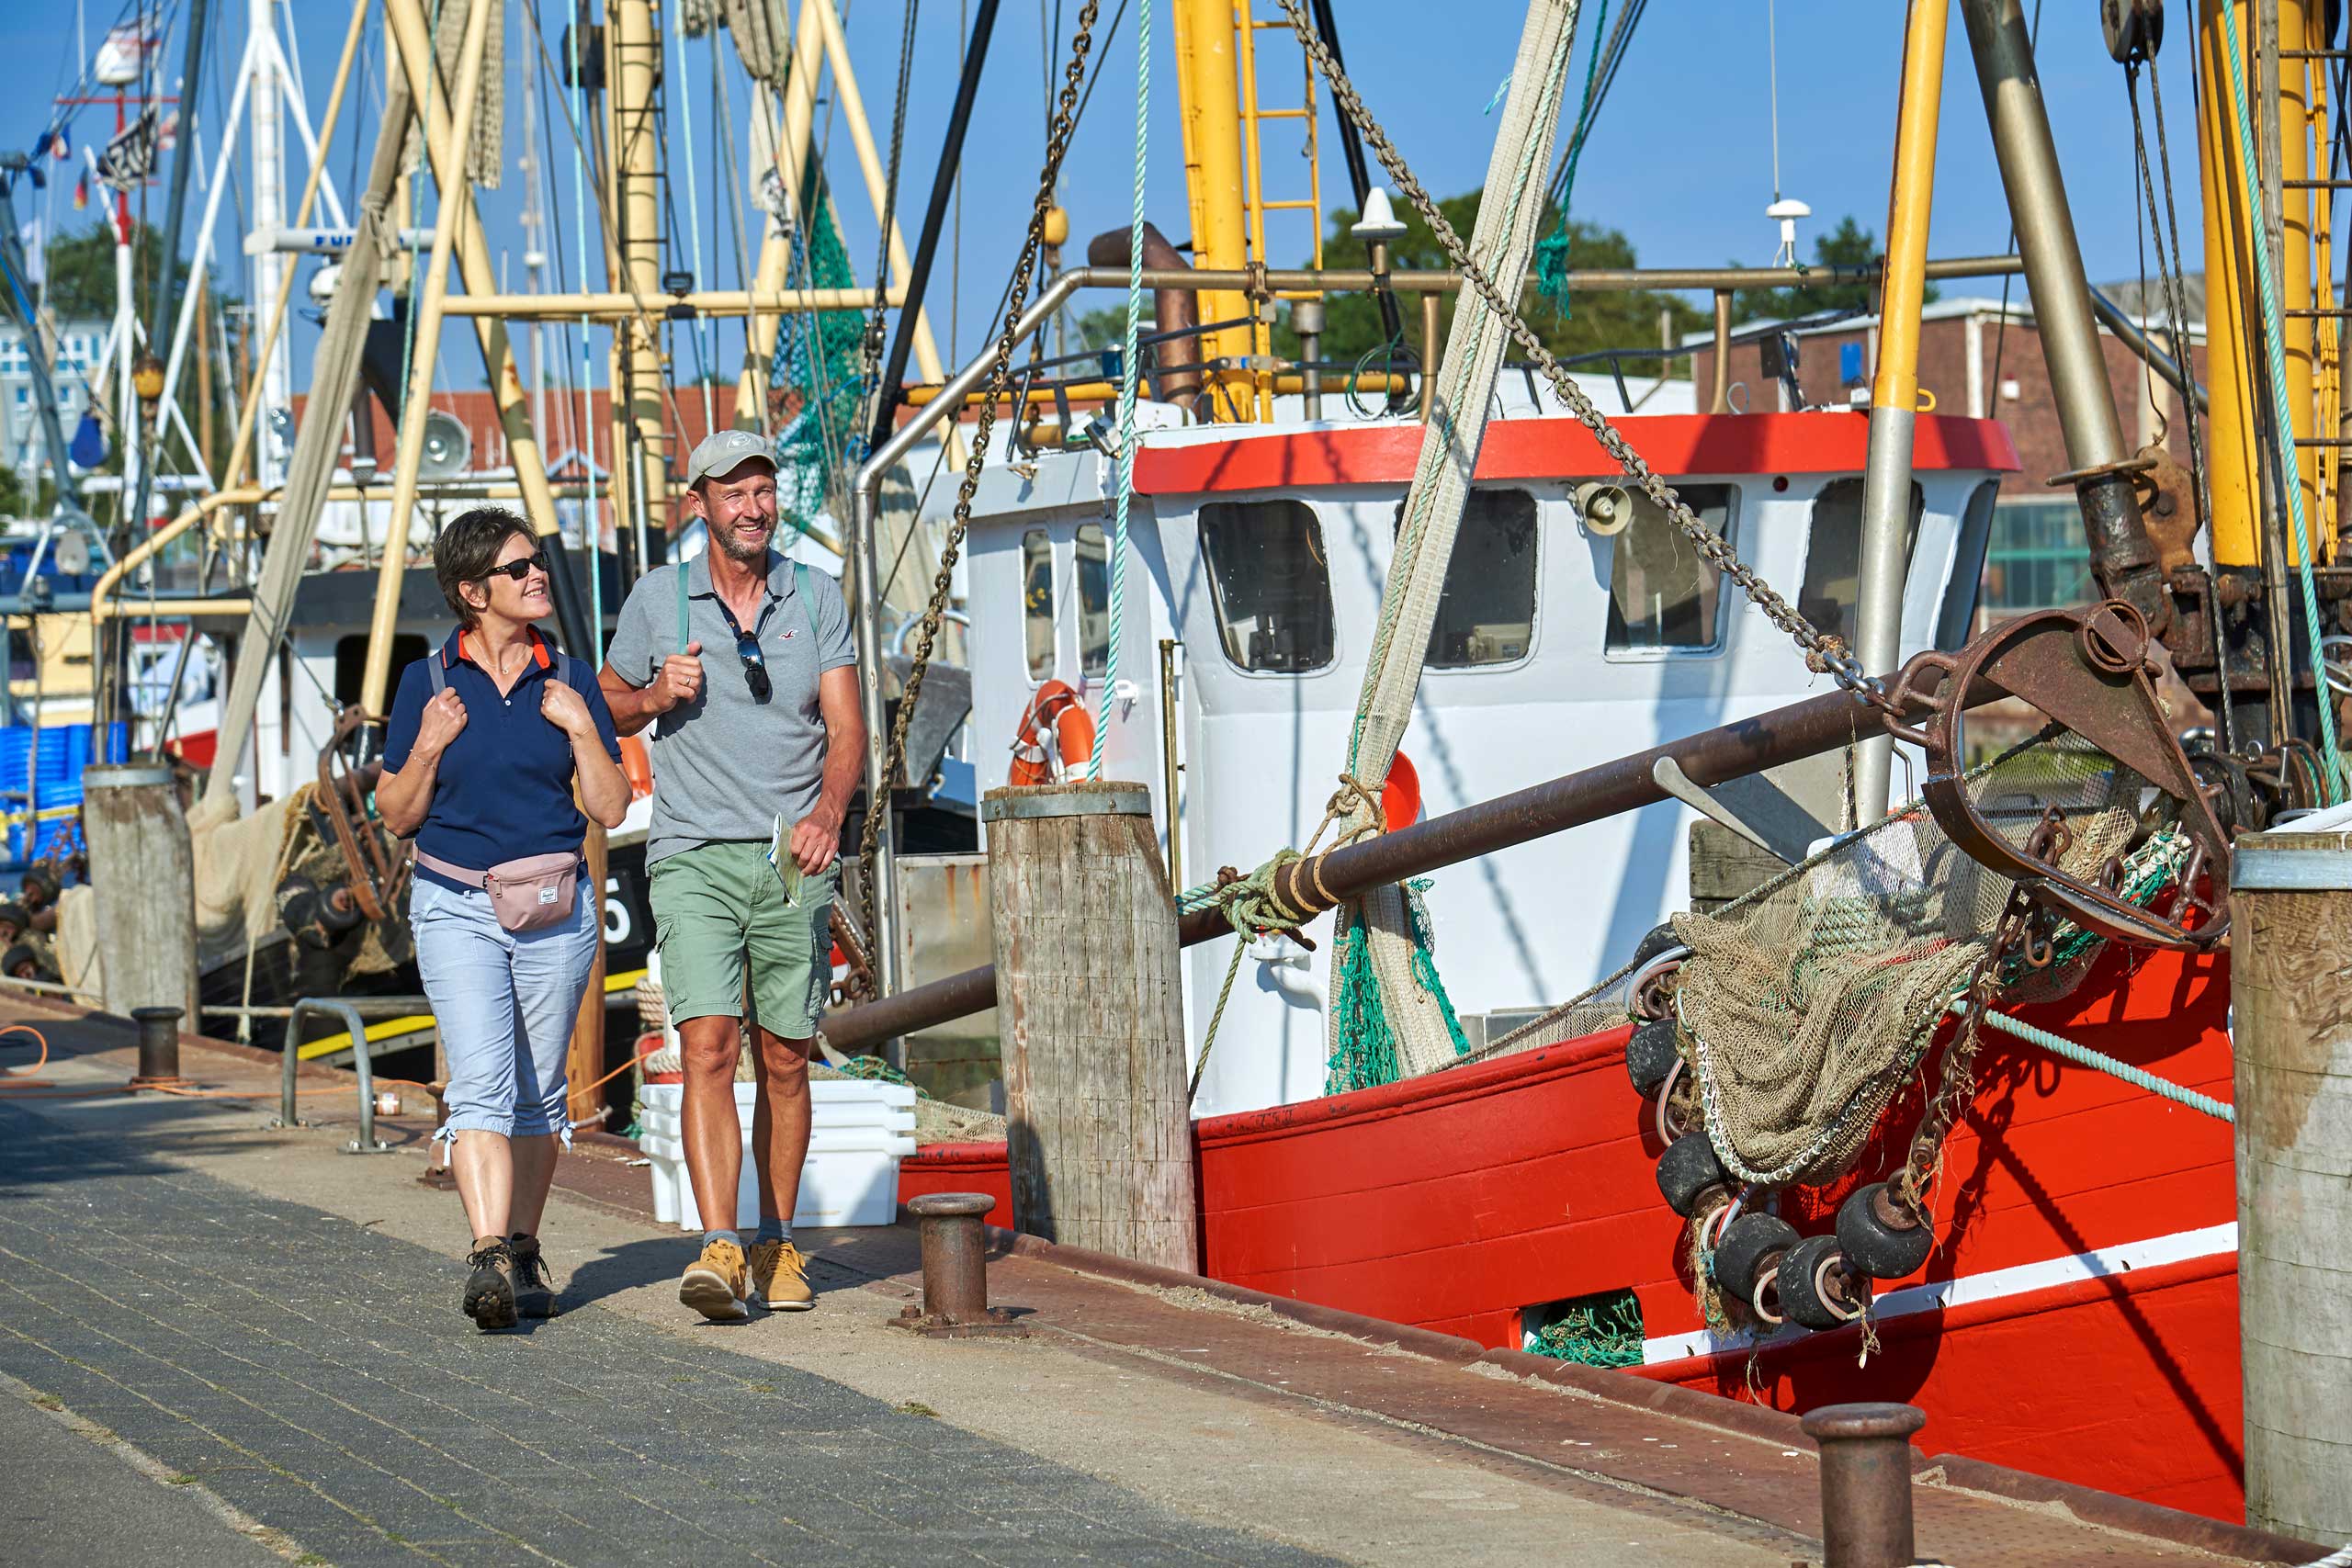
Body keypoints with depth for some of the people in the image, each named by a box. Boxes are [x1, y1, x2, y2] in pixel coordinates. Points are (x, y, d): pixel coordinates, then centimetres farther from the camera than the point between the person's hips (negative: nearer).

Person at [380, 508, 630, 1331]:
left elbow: (611, 808, 3)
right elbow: (397, 815, 4)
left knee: (538, 1091, 9)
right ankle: (488, 1259, -26)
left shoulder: (570, 682, 5)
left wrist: (580, 727, -9)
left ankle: (524, 1251, 23)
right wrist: (429, 747, -12)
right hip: (457, 907, -2)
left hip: (555, 910, 2)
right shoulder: (429, 682, 1)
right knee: (481, 1085, -16)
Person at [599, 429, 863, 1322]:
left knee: (784, 1062, 7)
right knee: (709, 1046, -16)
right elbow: (607, 709, 16)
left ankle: (776, 1246, 21)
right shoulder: (658, 599, 4)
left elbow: (846, 730, 1)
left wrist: (827, 815, -18)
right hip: (694, 856, -2)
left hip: (793, 862, 2)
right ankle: (719, 1251, -23)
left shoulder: (817, 599, 6)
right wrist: (656, 695, -7)